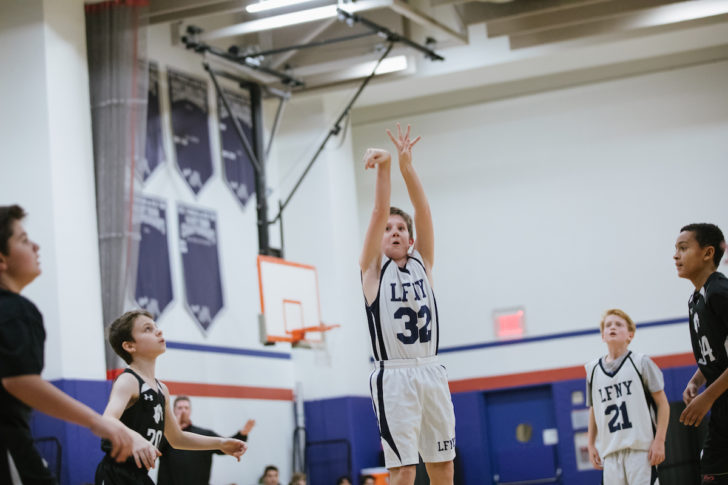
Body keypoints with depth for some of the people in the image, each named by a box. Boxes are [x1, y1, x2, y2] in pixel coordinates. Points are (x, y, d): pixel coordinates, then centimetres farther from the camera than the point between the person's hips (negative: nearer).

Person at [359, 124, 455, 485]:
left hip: (431, 373, 4)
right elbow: (379, 212, -9)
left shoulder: (422, 263, 13)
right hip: (393, 377, -4)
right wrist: (383, 168, -21)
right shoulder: (373, 268, 5)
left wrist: (406, 165, -10)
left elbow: (423, 210, 1)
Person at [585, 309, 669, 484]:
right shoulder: (593, 369, 12)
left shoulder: (641, 362, 1)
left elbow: (662, 403, 0)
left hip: (641, 448, -4)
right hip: (610, 450, 4)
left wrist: (659, 441, -8)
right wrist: (591, 444, 14)